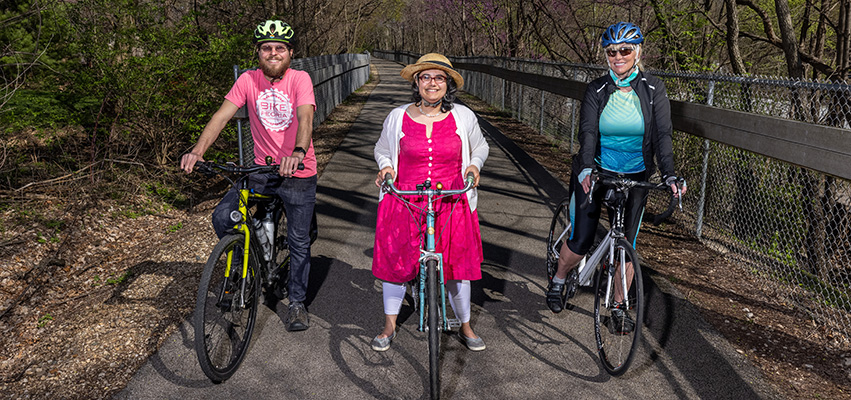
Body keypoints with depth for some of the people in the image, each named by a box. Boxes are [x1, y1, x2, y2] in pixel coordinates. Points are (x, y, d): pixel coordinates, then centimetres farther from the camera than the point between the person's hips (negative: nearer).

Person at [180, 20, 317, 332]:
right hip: (262, 169, 3)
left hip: (298, 172, -3)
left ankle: (297, 303, 21)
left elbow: (305, 118, -26)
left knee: (298, 241, 3)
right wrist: (198, 150, -28)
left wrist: (298, 152, -47)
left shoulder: (299, 79, -10)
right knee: (222, 217, -11)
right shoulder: (248, 80, -2)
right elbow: (222, 115, -12)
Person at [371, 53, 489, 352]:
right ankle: (389, 326, 27)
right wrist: (386, 166, -3)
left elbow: (480, 147, 17)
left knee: (456, 265, 4)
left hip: (452, 205, 0)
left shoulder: (463, 117, 1)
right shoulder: (398, 117, 1)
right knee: (396, 261, 7)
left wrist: (474, 165, -3)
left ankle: (465, 327, 27)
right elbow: (382, 149, 17)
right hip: (404, 203, 0)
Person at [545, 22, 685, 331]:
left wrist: (669, 175, -28)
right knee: (582, 241, -7)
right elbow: (587, 132, -18)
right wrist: (586, 170, -35)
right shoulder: (597, 90, -6)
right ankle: (559, 281, 23)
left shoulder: (653, 89, -6)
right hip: (595, 172, -1)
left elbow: (662, 134, -13)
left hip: (634, 177, 1)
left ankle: (619, 307, 20)